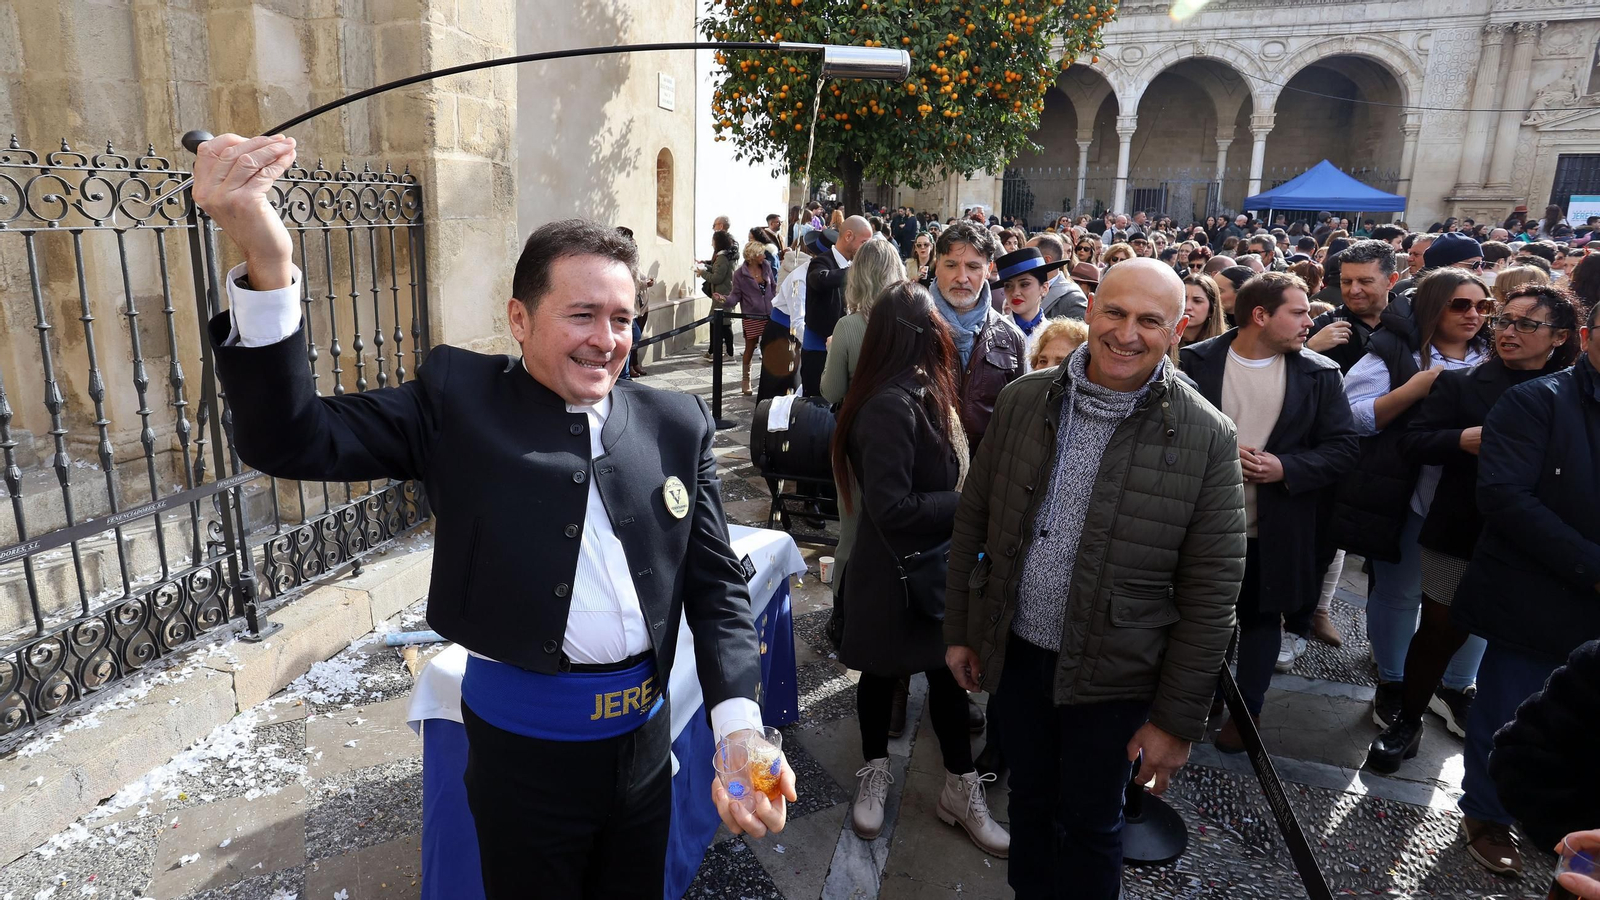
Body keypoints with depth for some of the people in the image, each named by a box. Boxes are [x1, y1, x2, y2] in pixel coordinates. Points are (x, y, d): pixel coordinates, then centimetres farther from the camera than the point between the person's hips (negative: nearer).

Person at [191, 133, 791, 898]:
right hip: (523, 745, -2)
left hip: (644, 740, 3)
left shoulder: (677, 425, -1)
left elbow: (716, 585, 0)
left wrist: (740, 727, -13)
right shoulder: (458, 401, -6)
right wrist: (267, 265, -29)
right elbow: (290, 440, -14)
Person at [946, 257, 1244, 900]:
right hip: (1015, 653, 3)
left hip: (1111, 676, -3)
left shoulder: (1206, 438, -13)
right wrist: (959, 630, 6)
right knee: (1029, 801, 23)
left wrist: (1177, 720, -8)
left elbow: (1210, 595, -11)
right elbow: (973, 520, 4)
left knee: (1088, 826, 16)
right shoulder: (1024, 400, -4)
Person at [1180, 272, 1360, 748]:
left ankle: (1248, 708, 33)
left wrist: (1285, 468, -19)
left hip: (1275, 529, 1)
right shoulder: (1197, 362, -6)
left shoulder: (1320, 374, -3)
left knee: (1262, 618, 15)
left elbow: (1343, 448, -4)